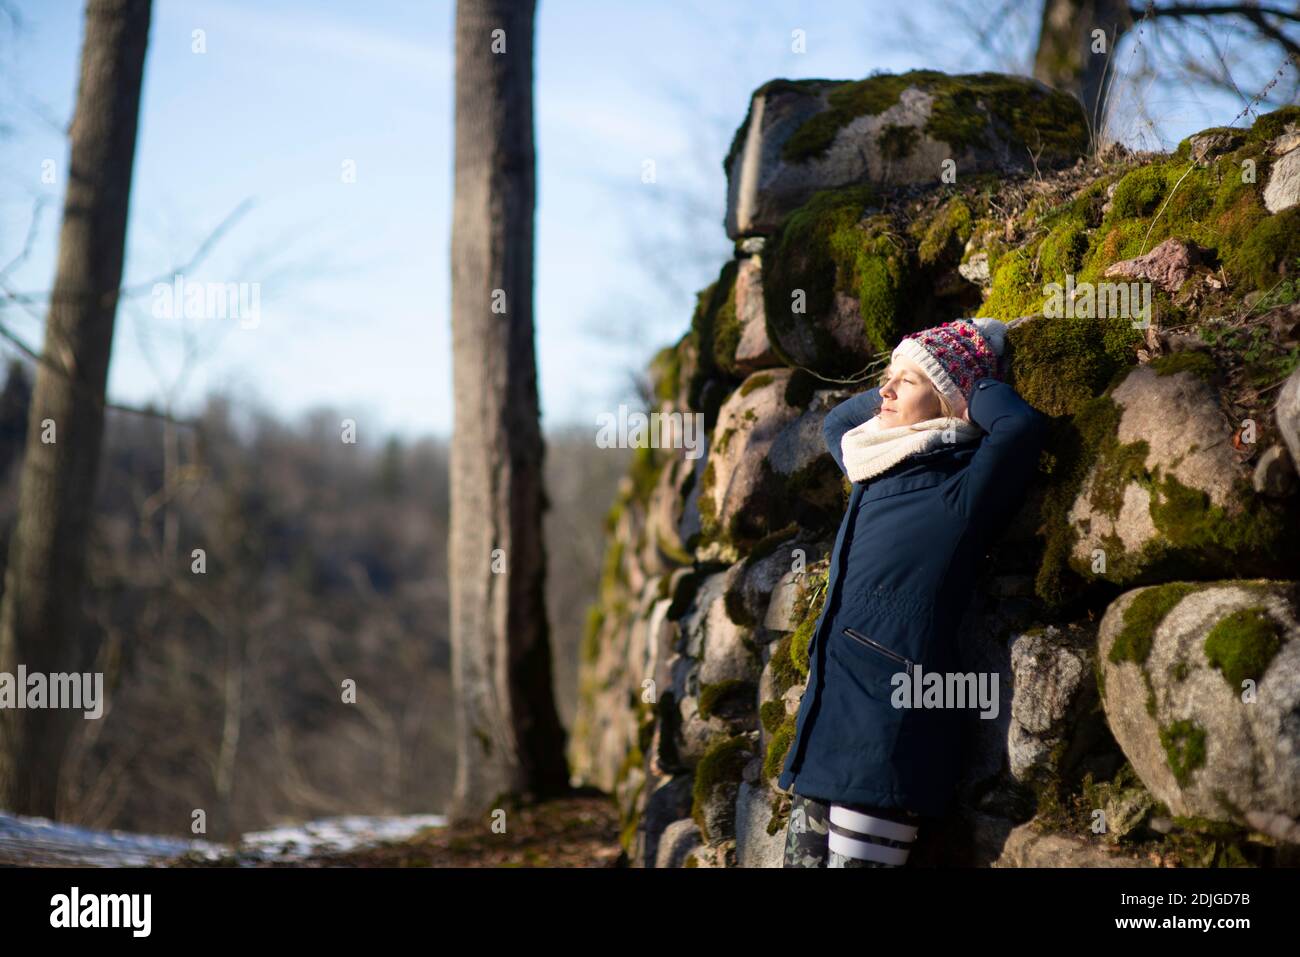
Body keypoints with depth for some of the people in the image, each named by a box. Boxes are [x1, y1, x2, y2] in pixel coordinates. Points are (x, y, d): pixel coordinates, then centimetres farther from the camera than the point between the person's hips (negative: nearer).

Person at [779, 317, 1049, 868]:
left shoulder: (959, 490, -6)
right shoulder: (879, 471, 17)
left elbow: (1022, 424, -24)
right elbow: (837, 419, 37)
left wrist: (973, 379, -4)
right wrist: (902, 386, 23)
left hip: (890, 721, -8)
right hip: (824, 720, 8)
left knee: (852, 855, -10)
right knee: (803, 857, 7)